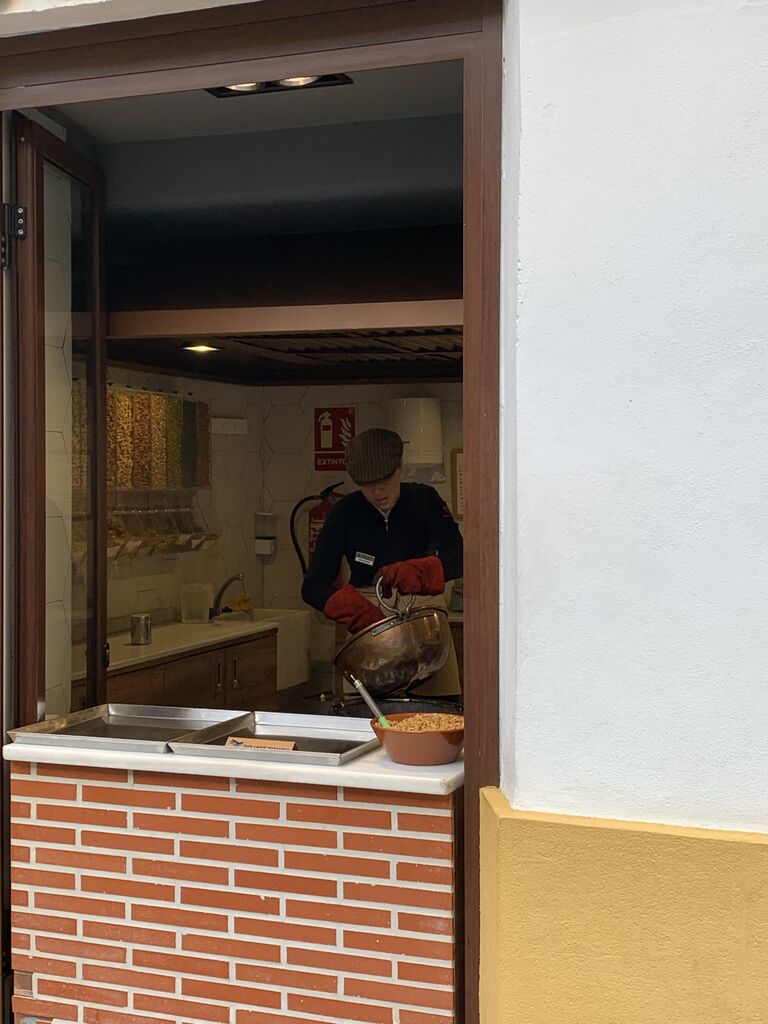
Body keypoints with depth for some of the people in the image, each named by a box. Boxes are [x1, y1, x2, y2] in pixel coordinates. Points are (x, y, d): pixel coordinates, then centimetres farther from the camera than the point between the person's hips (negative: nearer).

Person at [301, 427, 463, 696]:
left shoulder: (424, 500, -4)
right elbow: (313, 586, -11)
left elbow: (459, 557, -15)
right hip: (370, 629, -1)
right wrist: (354, 609, -31)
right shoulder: (346, 514, -6)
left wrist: (419, 571, -36)